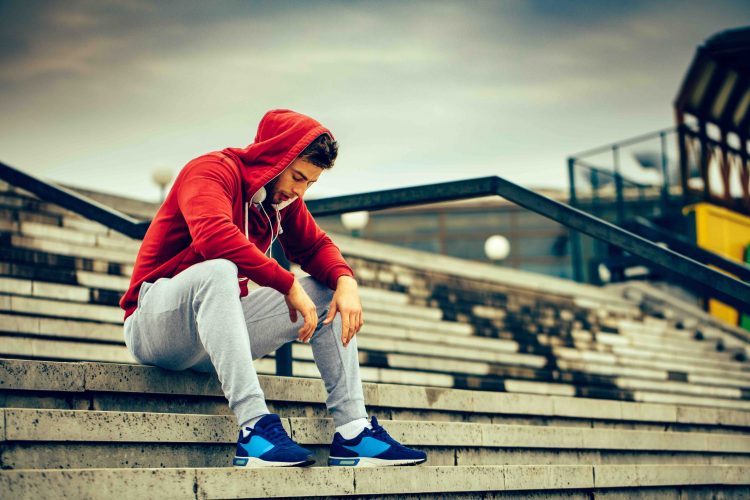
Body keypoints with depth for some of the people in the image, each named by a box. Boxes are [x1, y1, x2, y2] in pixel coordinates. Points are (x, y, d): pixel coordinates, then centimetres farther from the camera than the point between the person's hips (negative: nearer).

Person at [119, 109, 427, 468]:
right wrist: (288, 284, -32)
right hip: (154, 327, -8)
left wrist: (345, 281, -9)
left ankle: (352, 434, -11)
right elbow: (214, 235, -34)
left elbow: (314, 246, 14)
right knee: (218, 270, -38)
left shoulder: (283, 196, 8)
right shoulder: (213, 170, -16)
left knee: (327, 292, 1)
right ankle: (254, 428, -47)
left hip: (223, 326, 8)